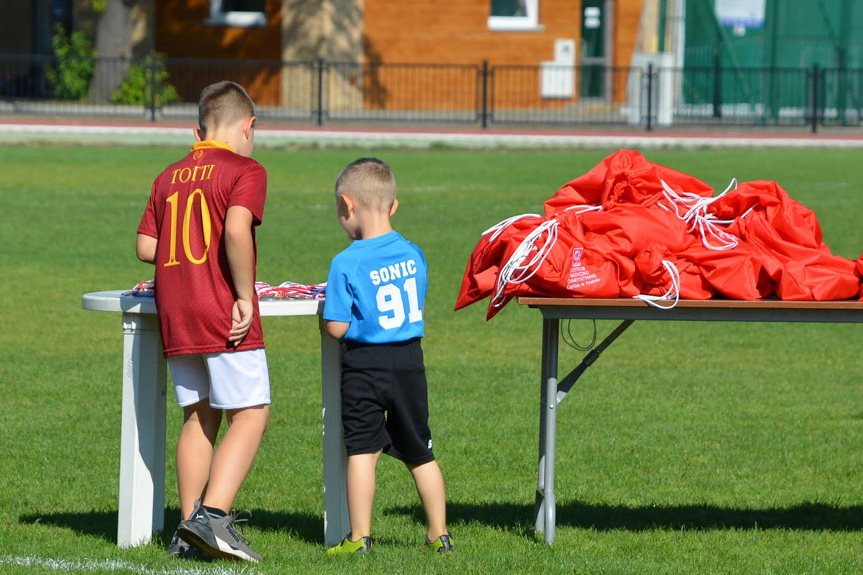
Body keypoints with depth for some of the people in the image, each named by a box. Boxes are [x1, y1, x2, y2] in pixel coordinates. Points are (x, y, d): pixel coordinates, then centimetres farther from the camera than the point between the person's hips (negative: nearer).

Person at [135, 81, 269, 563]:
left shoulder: (169, 177, 15)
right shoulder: (245, 171, -5)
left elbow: (146, 247, 14)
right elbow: (236, 228, -22)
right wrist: (244, 295, -17)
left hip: (174, 318, 7)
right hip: (225, 321, -7)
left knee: (200, 416, 14)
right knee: (251, 415, -3)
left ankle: (190, 531, 11)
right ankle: (212, 514, -18)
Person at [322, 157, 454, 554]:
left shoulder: (346, 264, -14)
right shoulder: (413, 254, 2)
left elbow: (337, 328, -14)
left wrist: (327, 315, 6)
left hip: (365, 365, -5)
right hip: (410, 362, 5)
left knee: (361, 450, 0)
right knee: (419, 453, 13)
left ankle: (359, 537, -2)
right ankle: (438, 533, 17)